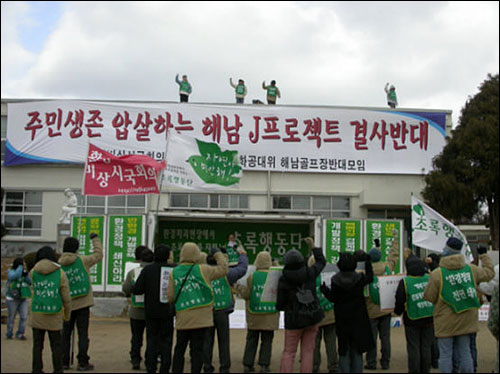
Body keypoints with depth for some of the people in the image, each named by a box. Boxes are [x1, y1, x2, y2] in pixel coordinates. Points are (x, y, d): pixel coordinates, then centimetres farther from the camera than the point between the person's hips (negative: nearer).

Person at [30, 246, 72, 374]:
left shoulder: (33, 272, 1)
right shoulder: (60, 273, -2)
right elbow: (66, 297, -2)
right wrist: (67, 314, 10)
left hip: (37, 314, 1)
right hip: (54, 315, -1)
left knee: (37, 344, 7)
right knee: (56, 344, 8)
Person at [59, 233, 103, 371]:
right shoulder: (82, 260, -6)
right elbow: (98, 255, 9)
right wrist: (95, 239, 20)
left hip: (67, 305, 2)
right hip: (83, 303, -2)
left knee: (65, 334, 11)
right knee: (83, 334, 2)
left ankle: (64, 362, 14)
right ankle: (83, 363, 3)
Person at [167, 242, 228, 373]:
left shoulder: (174, 273, 1)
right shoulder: (202, 270, -4)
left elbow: (170, 297, 0)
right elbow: (223, 269, 4)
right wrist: (218, 254, 17)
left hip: (182, 318, 2)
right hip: (200, 317, -2)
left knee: (179, 349, 13)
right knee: (197, 349, 4)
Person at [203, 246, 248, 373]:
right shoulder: (225, 273, -6)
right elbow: (242, 269, 4)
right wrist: (243, 255, 20)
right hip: (221, 311, -2)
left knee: (207, 340, 8)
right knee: (223, 340, 7)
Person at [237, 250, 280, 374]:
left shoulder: (251, 276, -8)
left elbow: (246, 294, -6)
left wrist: (239, 287, 11)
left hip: (253, 314, 1)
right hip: (270, 315, -1)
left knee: (251, 340, 11)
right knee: (267, 340, 8)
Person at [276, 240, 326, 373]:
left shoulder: (284, 280, -12)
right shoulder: (310, 273, -6)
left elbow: (280, 305, -8)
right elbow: (321, 262, 15)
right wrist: (314, 247, 24)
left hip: (294, 319, -2)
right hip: (313, 317, 2)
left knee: (288, 352, 8)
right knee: (307, 352, 10)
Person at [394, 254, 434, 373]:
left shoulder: (404, 282, -11)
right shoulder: (430, 278, -2)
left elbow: (400, 301, -8)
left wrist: (398, 311, 11)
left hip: (412, 320, -3)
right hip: (429, 319, 3)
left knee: (413, 348, 5)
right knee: (426, 347, 12)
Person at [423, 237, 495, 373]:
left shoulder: (437, 274, -15)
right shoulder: (471, 269, -2)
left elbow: (429, 298, -9)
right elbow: (489, 272, 17)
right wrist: (484, 256, 30)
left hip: (445, 323, -4)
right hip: (466, 321, 4)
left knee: (445, 354, 3)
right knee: (465, 353, 13)